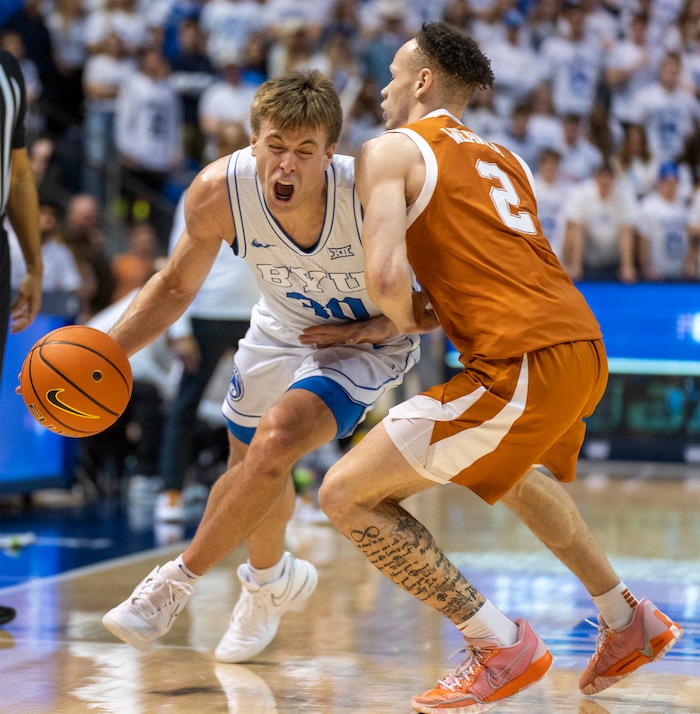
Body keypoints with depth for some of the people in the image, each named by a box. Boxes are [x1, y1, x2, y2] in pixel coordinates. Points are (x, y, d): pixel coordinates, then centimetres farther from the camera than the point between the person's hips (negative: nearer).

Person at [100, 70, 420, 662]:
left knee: (277, 438, -27)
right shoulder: (219, 191, -27)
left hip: (367, 342, -4)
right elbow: (178, 286, -9)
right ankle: (271, 580, 53)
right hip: (282, 329, 5)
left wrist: (389, 322, -31)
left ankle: (178, 581, -8)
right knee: (252, 468, 19)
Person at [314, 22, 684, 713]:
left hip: (524, 367, -9)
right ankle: (629, 623, 44)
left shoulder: (391, 150, 2)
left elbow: (386, 275, -14)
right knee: (507, 470, 39)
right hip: (585, 345, 9)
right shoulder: (504, 160, 26)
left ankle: (501, 645, -2)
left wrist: (404, 319, 9)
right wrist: (396, 322, 27)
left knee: (346, 495, -3)